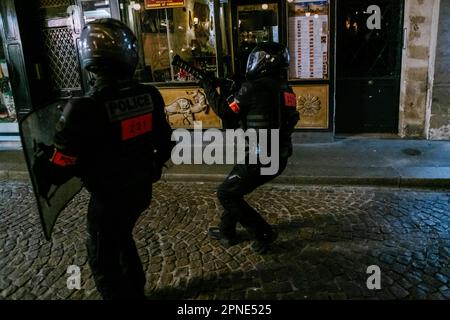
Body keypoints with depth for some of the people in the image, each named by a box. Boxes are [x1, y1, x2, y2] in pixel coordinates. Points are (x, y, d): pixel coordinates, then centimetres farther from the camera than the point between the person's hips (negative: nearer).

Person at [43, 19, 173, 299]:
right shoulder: (150, 96, -10)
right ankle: (136, 291, 49)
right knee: (122, 238, 30)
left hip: (108, 199, -6)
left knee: (104, 261, 16)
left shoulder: (85, 109, -27)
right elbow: (164, 143, 3)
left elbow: (62, 170, -21)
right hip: (142, 190, 7)